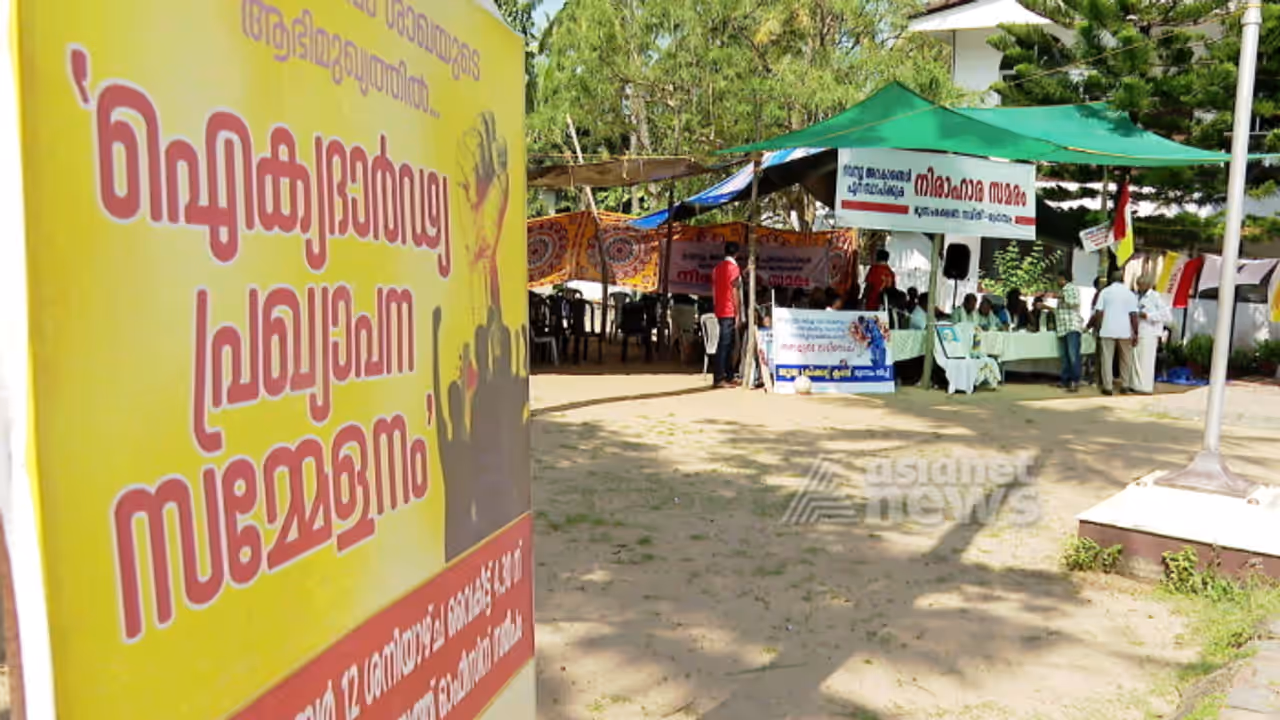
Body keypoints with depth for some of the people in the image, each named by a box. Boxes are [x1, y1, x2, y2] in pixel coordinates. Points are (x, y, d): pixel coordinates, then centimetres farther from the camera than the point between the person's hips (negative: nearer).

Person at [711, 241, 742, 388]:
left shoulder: (717, 268, 13)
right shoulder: (734, 268, -10)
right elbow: (735, 293, -13)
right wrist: (738, 314, -11)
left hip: (720, 311, 8)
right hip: (730, 312, -8)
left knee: (727, 344, 13)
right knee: (725, 345, -8)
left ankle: (729, 376, 16)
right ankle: (719, 379, -9)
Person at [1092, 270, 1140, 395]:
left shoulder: (1104, 292, 3)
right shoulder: (1129, 293, 2)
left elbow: (1098, 313, -3)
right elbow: (1134, 315, -4)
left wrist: (1098, 329, 4)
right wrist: (1136, 333, -1)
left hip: (1107, 331, 0)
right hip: (1125, 331, 0)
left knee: (1107, 359, 1)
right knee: (1126, 359, 13)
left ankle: (1108, 387, -1)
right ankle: (1125, 385, 17)